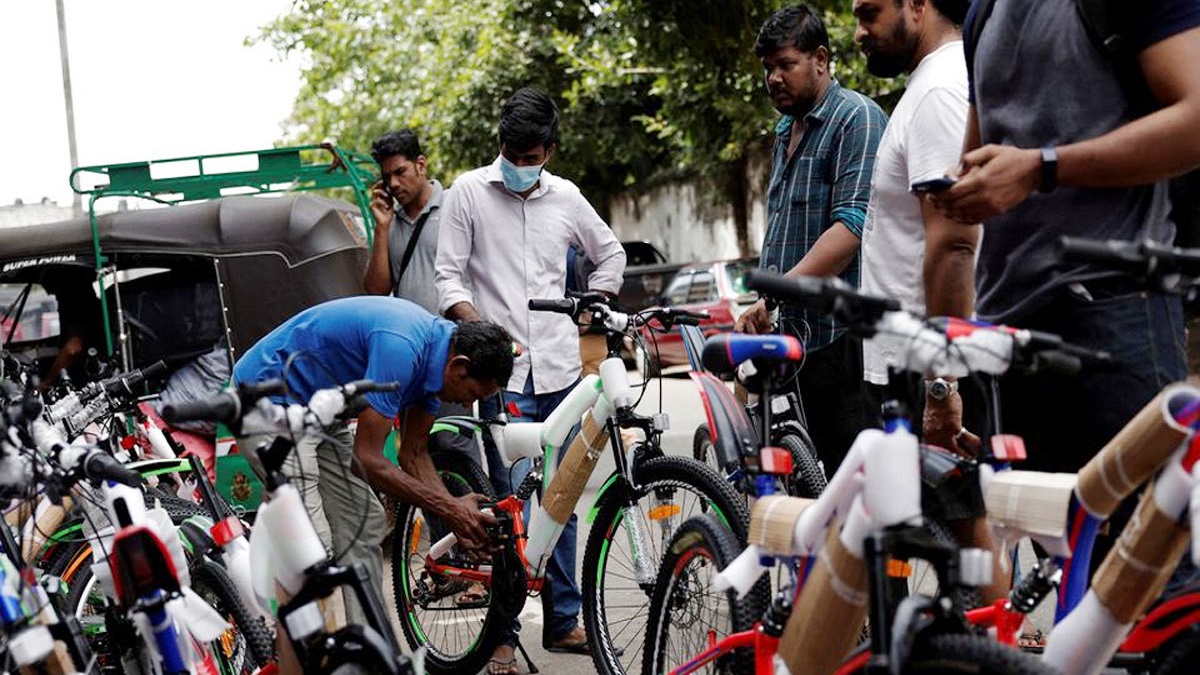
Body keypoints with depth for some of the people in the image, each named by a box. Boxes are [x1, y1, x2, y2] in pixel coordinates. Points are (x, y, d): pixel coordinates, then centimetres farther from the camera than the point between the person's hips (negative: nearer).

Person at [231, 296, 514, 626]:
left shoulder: (434, 351, -2)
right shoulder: (399, 347, -31)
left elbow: (413, 454, 8)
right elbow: (367, 460, -28)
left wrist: (459, 515, -5)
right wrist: (448, 508, -21)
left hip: (315, 408, 10)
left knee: (365, 524, 8)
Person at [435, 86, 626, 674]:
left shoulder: (566, 198, 9)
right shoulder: (469, 192, 0)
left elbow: (610, 254, 25)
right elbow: (449, 276, -2)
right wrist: (478, 327, -18)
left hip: (561, 367, 3)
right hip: (503, 370, -3)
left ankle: (563, 620, 19)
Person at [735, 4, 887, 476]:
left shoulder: (856, 118, -7)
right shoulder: (787, 131, 22)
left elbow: (853, 224, -18)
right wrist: (761, 304, 16)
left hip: (842, 333, -9)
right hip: (795, 334, 9)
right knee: (831, 473, 6)